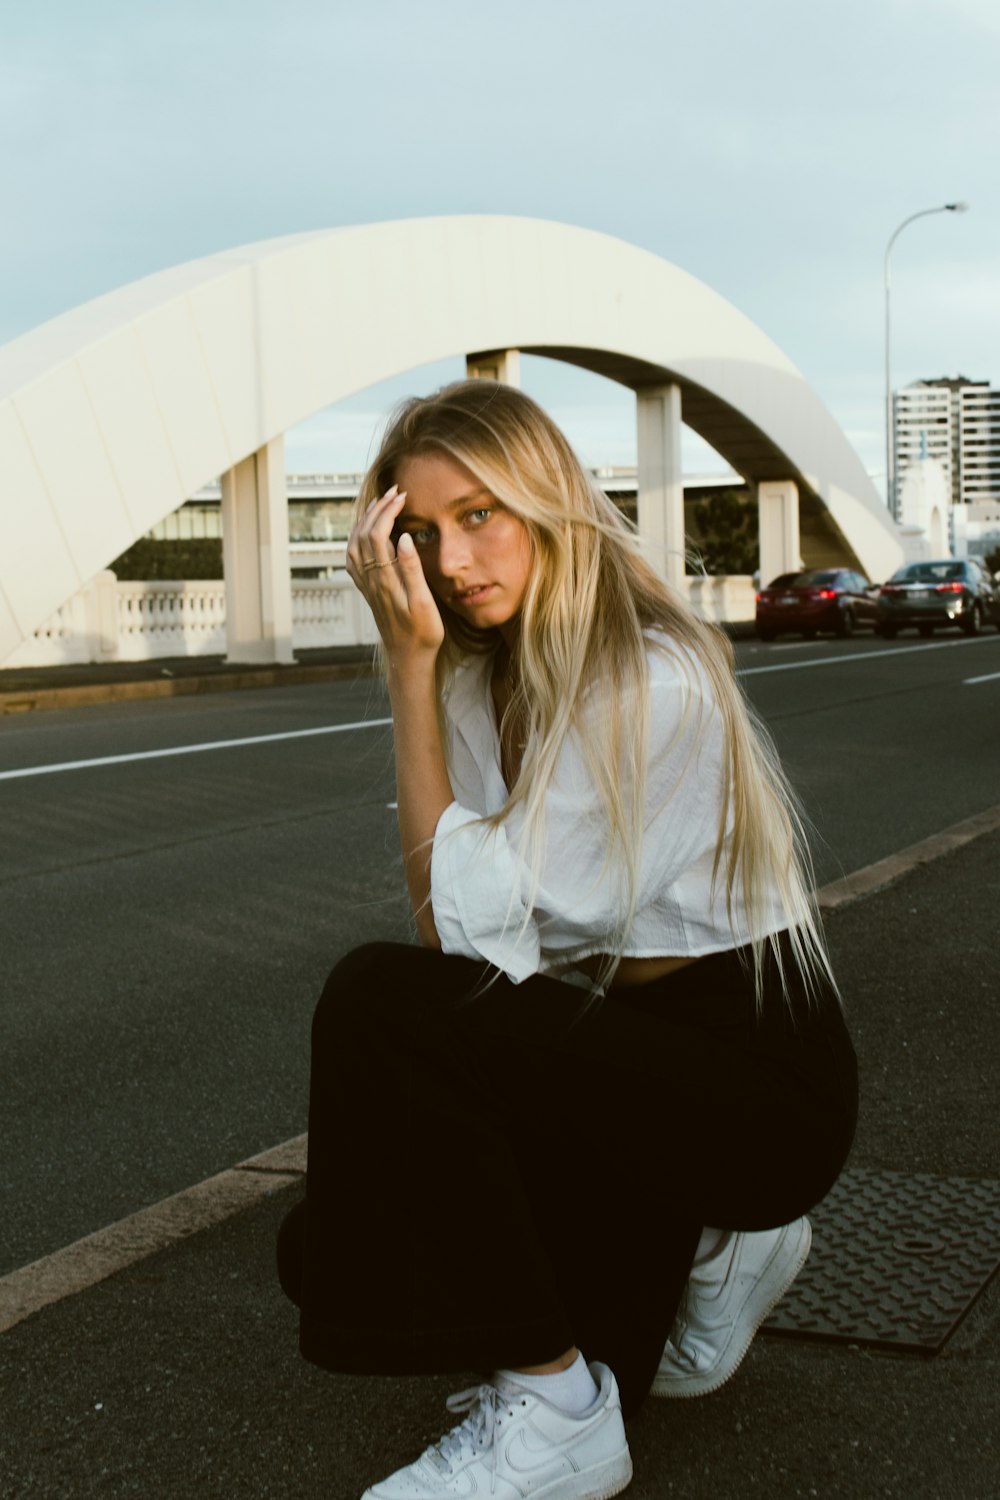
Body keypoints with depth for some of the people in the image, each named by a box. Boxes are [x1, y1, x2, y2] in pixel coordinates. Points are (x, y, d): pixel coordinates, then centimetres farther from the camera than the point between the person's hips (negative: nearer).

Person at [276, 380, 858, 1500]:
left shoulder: (652, 681, -21)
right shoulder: (488, 674, 5)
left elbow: (468, 915, -24)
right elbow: (446, 929, 1)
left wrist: (410, 664, -22)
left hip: (760, 1083, -8)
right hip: (634, 1050, 9)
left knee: (380, 1004, -25)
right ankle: (702, 1251, 18)